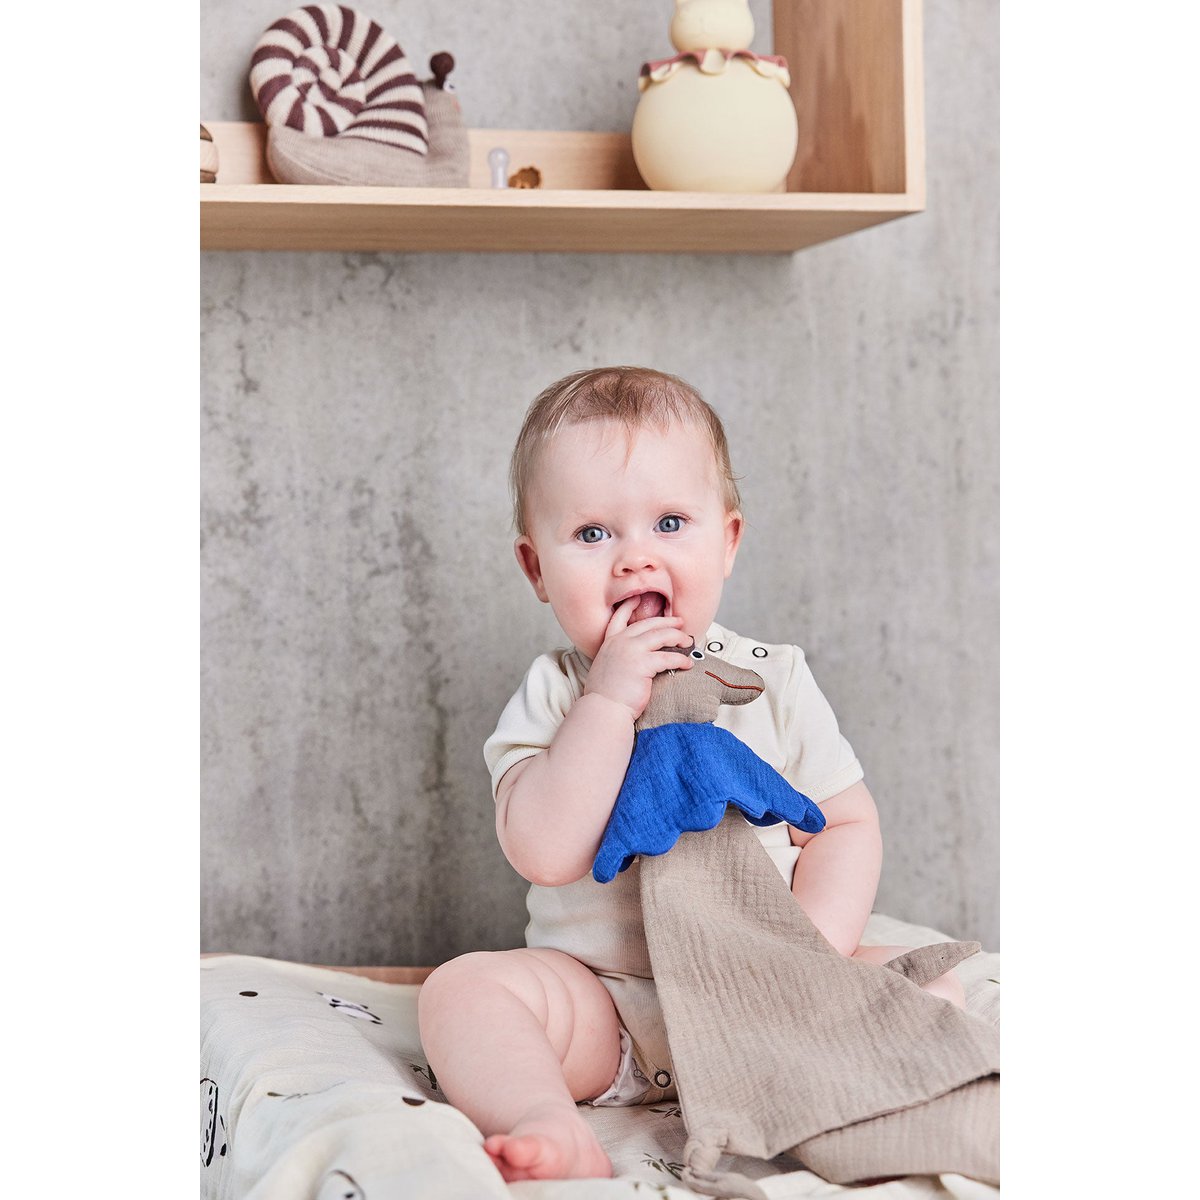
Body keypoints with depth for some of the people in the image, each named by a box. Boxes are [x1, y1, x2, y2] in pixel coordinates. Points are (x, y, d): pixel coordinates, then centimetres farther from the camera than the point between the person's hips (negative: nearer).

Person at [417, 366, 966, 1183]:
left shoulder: (774, 681, 1)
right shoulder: (551, 700, -3)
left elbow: (848, 825, 3)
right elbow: (546, 853, -19)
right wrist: (611, 699, -23)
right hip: (602, 1007, -1)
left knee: (926, 985, -18)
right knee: (462, 989, -24)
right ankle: (555, 1133, -42)